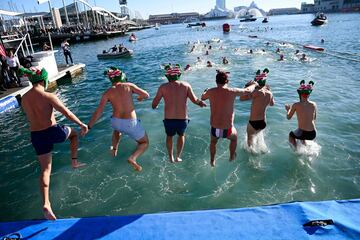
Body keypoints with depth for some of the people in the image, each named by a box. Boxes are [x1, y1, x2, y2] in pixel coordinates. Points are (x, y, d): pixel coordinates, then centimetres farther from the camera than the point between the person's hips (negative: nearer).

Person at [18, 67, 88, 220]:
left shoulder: (24, 99, 7)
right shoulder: (48, 96, -14)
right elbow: (67, 113, -15)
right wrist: (82, 124, -6)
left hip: (36, 136, 5)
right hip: (53, 131, -5)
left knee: (45, 169, 11)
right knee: (74, 133, 30)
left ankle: (46, 204, 5)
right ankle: (74, 161, 27)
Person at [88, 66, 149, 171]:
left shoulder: (107, 93, 1)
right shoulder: (129, 85, -2)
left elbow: (98, 112, -3)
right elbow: (146, 95, -3)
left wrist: (88, 126, 2)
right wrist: (140, 97, 20)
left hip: (116, 122, 3)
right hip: (131, 123, -3)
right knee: (145, 143, 17)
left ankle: (114, 150, 44)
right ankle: (133, 158, -9)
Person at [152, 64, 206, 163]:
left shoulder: (163, 87, -3)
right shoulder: (186, 85, -1)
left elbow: (154, 104, -2)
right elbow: (194, 100, -4)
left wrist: (154, 106, 22)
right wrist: (201, 103, 18)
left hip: (169, 120, 0)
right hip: (183, 119, 0)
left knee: (169, 136, 32)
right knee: (181, 135, 33)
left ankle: (171, 157, 40)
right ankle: (178, 157, 33)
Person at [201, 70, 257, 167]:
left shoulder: (211, 92, -8)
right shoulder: (232, 91, -12)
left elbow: (202, 98, 15)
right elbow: (248, 91, 6)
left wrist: (205, 92, 38)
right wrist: (254, 84, 28)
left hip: (214, 129, 1)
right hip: (227, 130, -1)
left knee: (213, 142, 36)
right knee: (234, 137, 36)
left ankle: (212, 161, 51)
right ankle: (232, 157, 54)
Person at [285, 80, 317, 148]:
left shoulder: (296, 105, -9)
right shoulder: (314, 104, 0)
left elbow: (288, 117, 4)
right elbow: (314, 118, 15)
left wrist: (288, 109, 21)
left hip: (303, 134, -4)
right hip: (313, 134, 4)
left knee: (291, 135, 29)